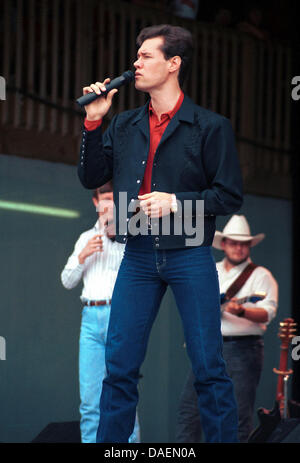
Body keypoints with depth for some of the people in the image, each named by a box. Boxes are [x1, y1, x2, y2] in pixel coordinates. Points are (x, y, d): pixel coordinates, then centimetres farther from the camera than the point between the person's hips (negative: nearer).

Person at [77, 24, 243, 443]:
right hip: (138, 259, 4)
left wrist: (175, 201, -17)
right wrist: (93, 121, 0)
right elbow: (91, 178, 8)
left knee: (209, 368, -1)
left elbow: (230, 196, -5)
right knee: (119, 368, 5)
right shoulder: (124, 126, 11)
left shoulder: (210, 127, -4)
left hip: (190, 258, -4)